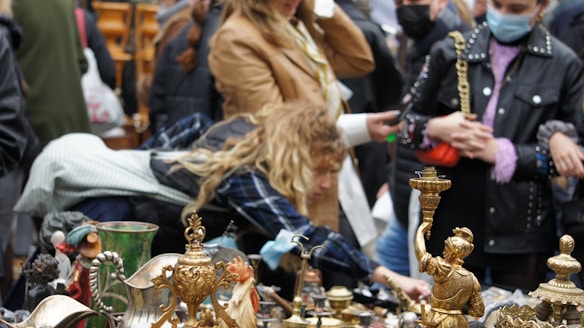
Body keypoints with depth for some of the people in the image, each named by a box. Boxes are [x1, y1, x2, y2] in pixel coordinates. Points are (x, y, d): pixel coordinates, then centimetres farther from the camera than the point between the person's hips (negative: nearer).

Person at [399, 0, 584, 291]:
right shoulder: (450, 52, 4)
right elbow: (409, 125, 11)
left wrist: (502, 153, -13)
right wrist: (437, 129, -11)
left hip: (521, 233, -1)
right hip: (452, 222, 2)